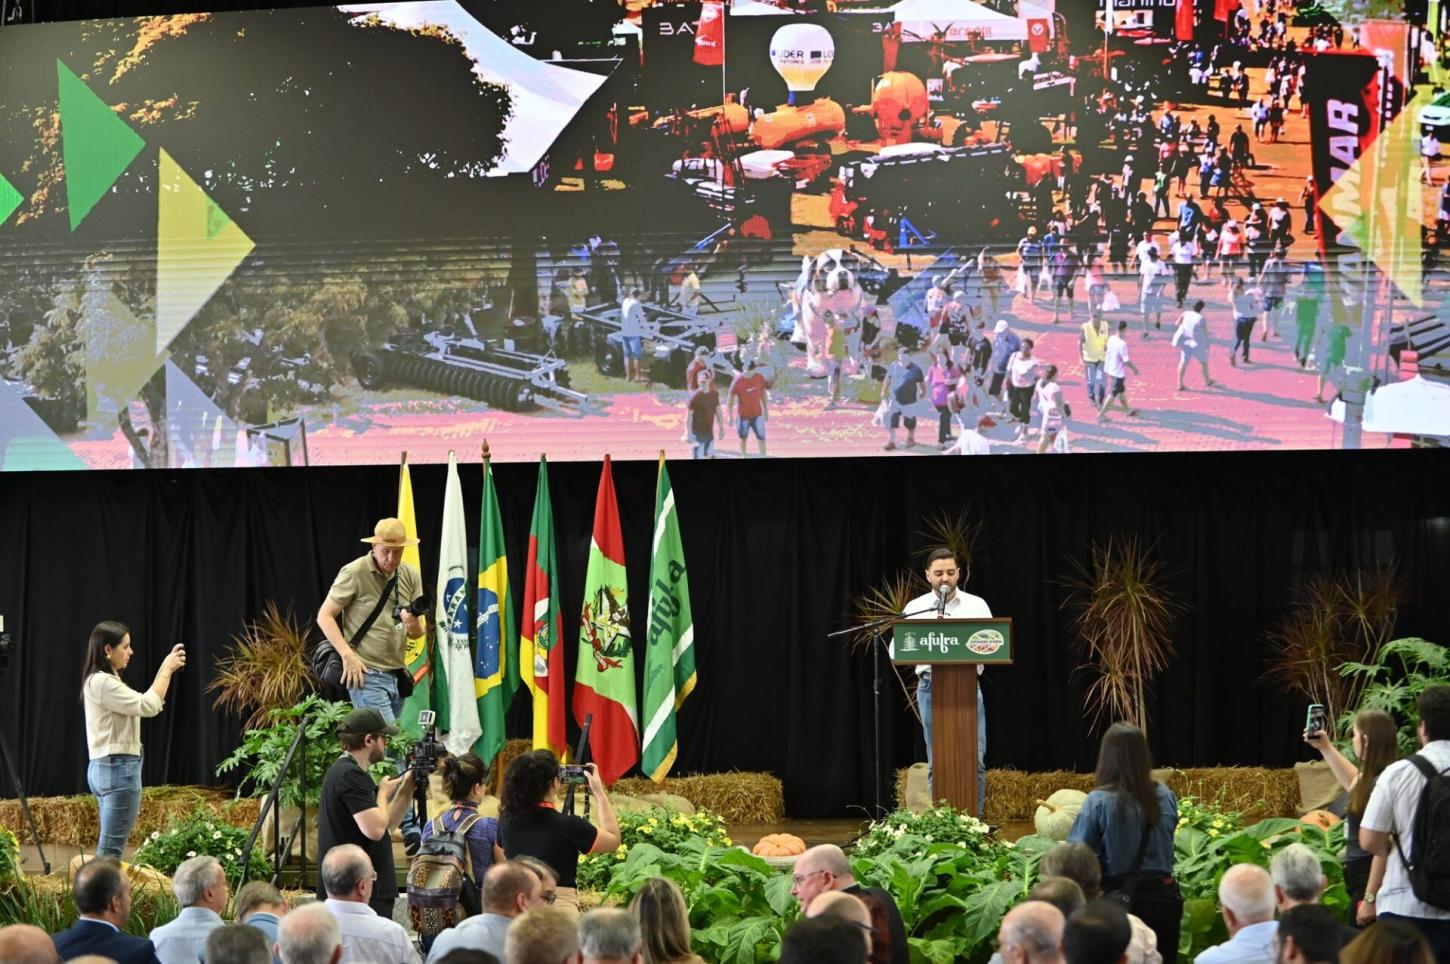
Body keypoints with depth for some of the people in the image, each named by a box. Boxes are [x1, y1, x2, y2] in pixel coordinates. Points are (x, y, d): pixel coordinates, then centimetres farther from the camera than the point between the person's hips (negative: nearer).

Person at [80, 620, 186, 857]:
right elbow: (148, 706, -20)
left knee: (108, 847, 11)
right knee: (111, 849, -10)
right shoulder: (101, 682, -16)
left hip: (110, 768, 11)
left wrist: (166, 670, 12)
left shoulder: (104, 681, 16)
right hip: (118, 768, -11)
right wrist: (167, 670, -11)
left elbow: (147, 703, 20)